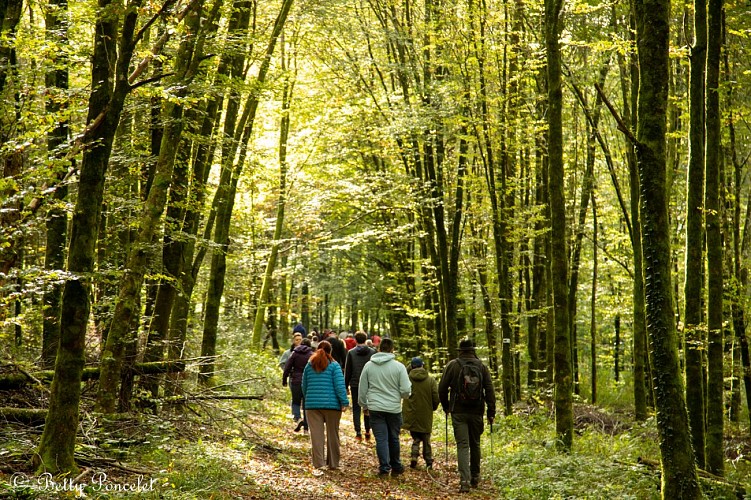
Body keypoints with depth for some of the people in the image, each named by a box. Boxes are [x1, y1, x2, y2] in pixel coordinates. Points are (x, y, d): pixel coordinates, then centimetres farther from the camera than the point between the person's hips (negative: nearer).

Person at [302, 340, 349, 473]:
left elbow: (304, 386, 15)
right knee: (332, 434, 10)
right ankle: (333, 463, 18)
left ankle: (318, 465, -10)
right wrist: (344, 402, -8)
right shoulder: (334, 365, -3)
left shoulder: (309, 365, 8)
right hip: (332, 405, -2)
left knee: (316, 435, 0)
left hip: (312, 405, 2)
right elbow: (340, 386, -11)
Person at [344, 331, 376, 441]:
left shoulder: (351, 353, -4)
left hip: (355, 384, -1)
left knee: (356, 409, 5)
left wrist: (345, 386, 6)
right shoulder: (372, 352, -2)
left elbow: (347, 371, 0)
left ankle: (358, 432, -1)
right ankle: (367, 431, 8)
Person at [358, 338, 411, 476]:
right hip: (394, 408, 0)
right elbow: (406, 391, -8)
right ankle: (396, 467, 24)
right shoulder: (399, 366, -6)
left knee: (381, 439, 3)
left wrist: (364, 405, 21)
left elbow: (362, 389, 8)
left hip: (375, 408, 0)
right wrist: (404, 395, 15)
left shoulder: (368, 365, 1)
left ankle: (384, 467, -3)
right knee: (394, 438, 14)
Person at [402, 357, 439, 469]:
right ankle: (429, 462, 17)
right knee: (426, 440, 15)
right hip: (425, 416, 0)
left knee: (416, 438, 14)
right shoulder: (431, 380, -7)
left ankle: (414, 456, -8)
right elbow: (436, 398, -8)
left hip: (411, 415, 0)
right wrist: (433, 407, 13)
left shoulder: (407, 378, -9)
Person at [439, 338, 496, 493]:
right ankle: (475, 477, 27)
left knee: (462, 445, -3)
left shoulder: (452, 365, -3)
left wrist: (446, 407, 14)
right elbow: (490, 390, -1)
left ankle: (465, 480, -16)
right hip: (476, 412, 2)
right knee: (475, 444, 17)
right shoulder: (481, 366, 2)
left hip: (458, 412, -2)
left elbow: (442, 388, -1)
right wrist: (491, 412, 3)